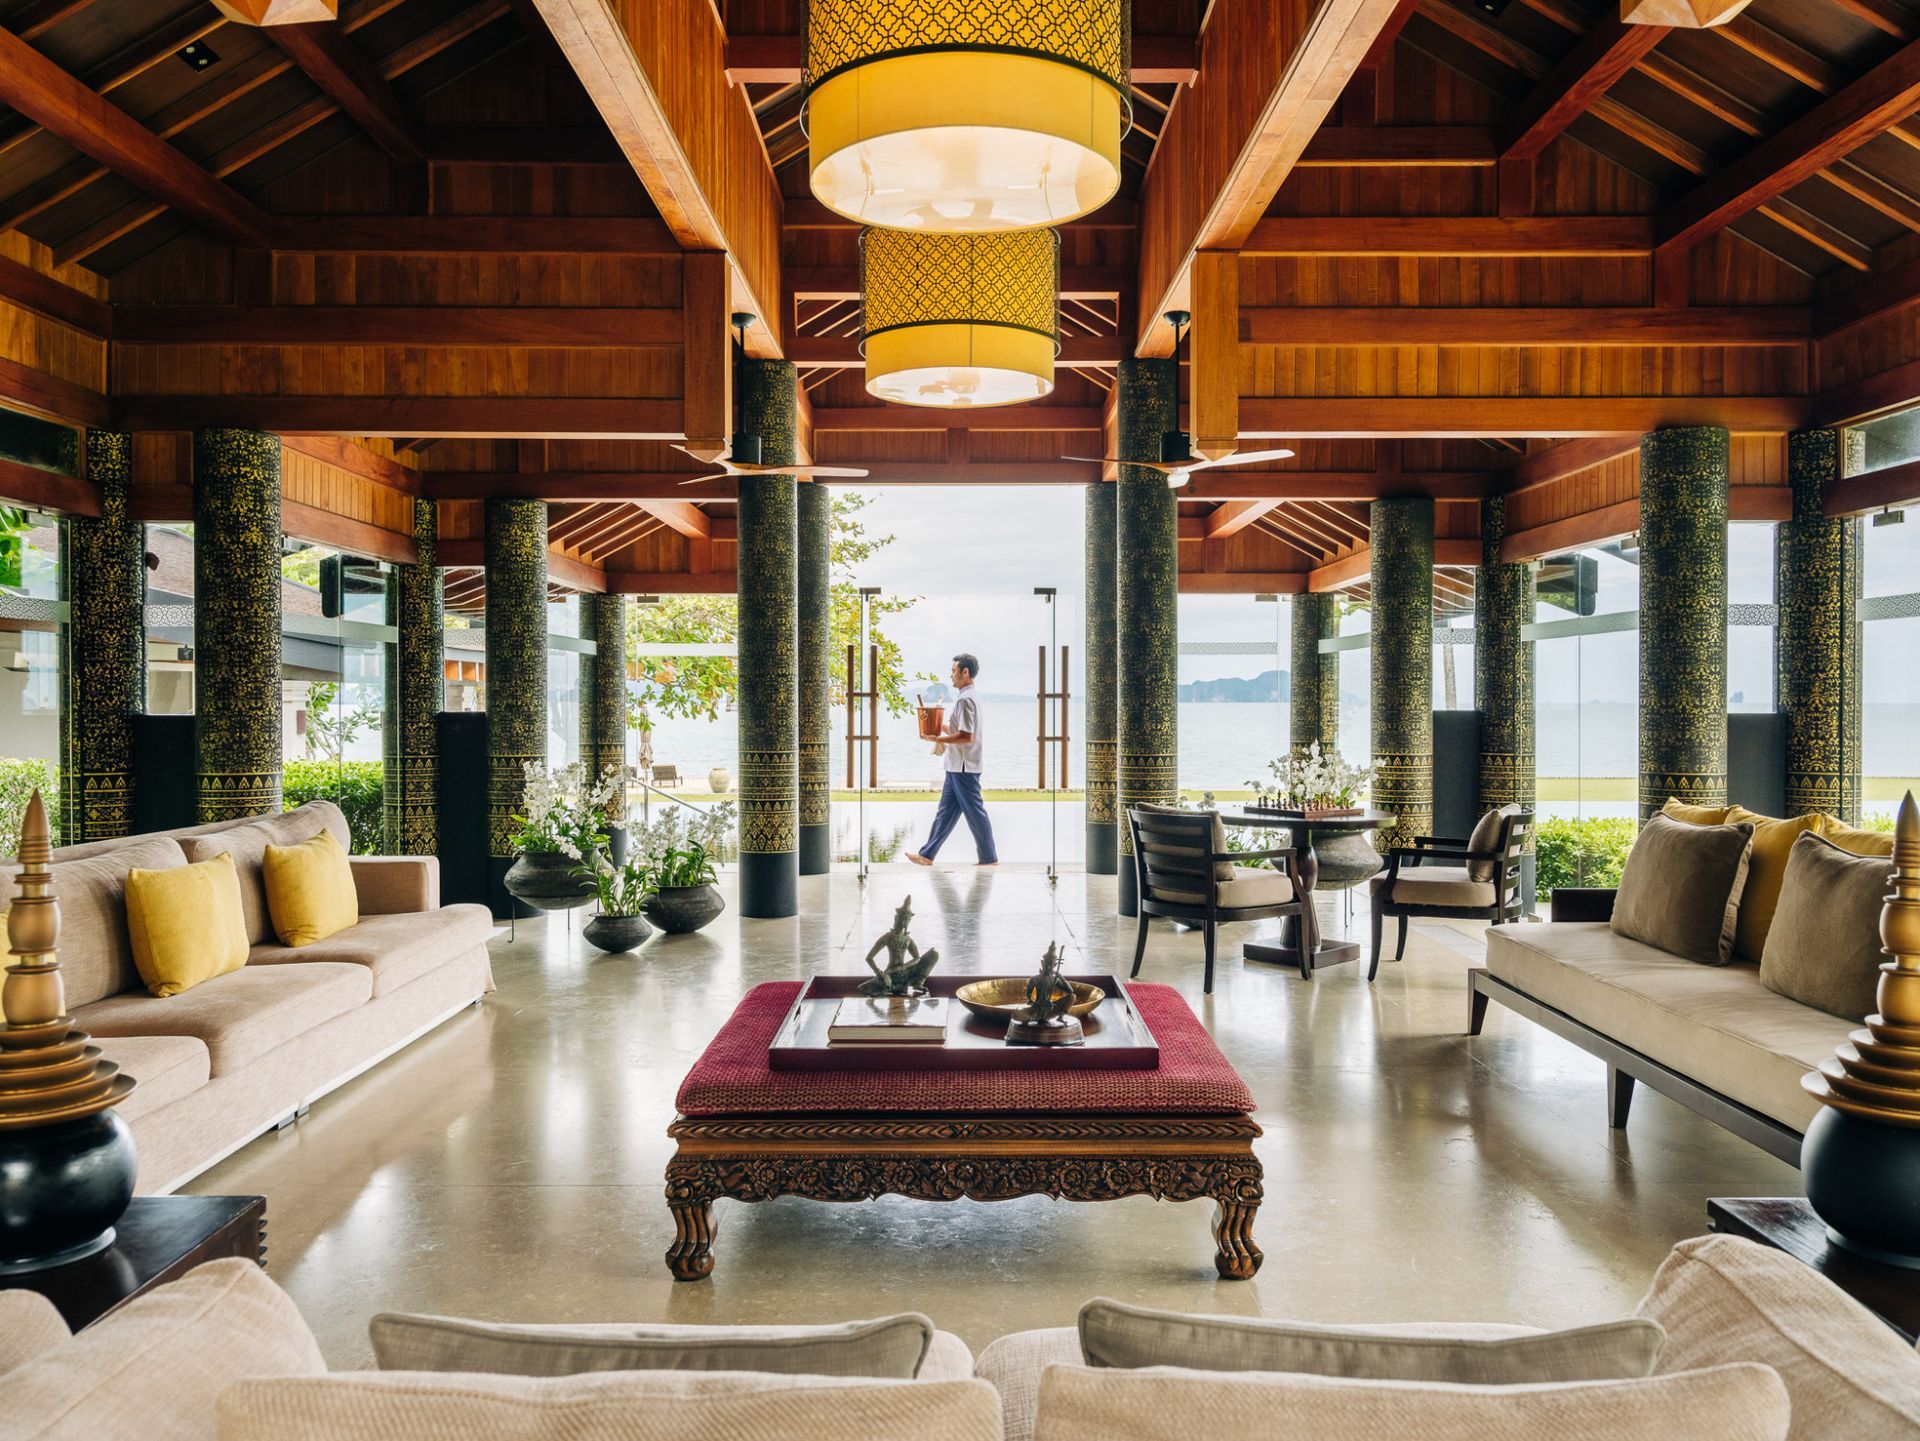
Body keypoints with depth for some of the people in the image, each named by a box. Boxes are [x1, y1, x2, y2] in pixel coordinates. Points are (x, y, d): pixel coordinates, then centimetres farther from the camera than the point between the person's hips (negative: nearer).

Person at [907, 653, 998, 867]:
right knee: (945, 811, 11)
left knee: (974, 812, -1)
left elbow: (966, 736, -24)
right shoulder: (970, 697, 14)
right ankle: (927, 854, 16)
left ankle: (989, 857, 8)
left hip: (963, 768, -10)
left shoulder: (965, 699, -18)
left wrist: (938, 738, -19)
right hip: (958, 767, 10)